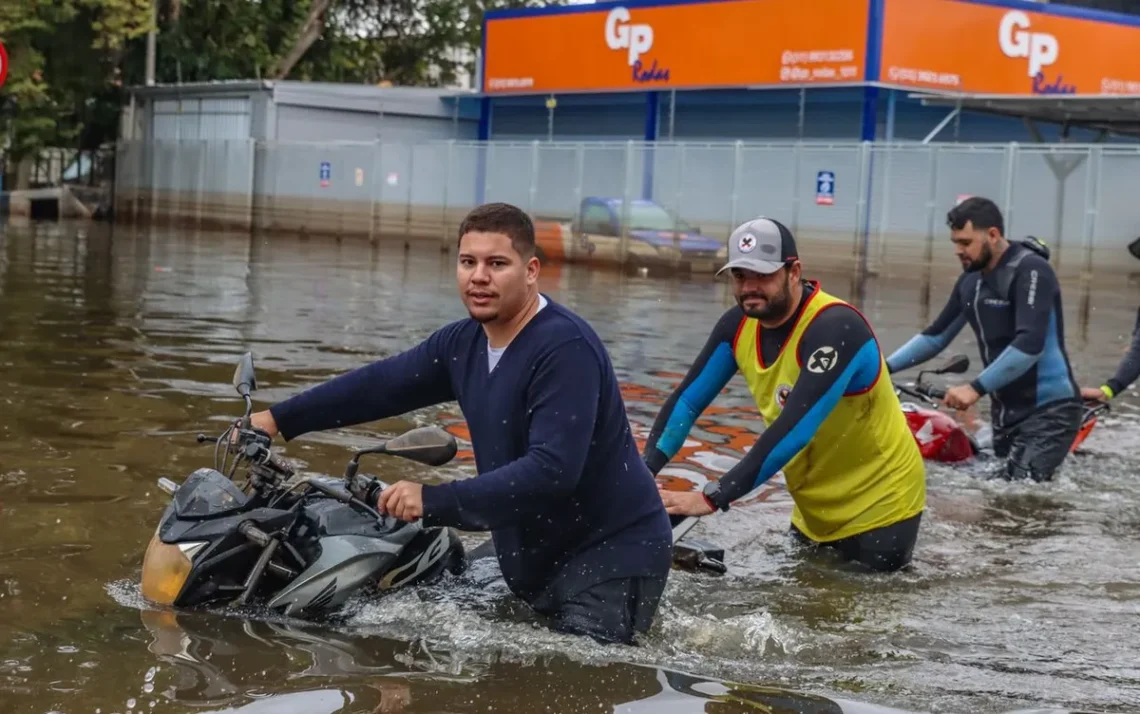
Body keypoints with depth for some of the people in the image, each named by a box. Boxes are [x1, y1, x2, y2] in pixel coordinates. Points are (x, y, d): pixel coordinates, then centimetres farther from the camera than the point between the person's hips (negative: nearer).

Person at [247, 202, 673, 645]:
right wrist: (278, 420, 16)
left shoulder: (565, 348, -22)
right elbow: (380, 385, 16)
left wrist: (433, 502, -29)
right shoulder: (462, 343, 5)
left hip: (613, 556, -8)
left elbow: (552, 470, -30)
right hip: (533, 556, 9)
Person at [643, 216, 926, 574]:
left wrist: (712, 498, -43)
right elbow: (687, 400, -4)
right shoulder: (740, 324, -7)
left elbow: (794, 429, -39)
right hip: (816, 506, 7)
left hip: (878, 503, -7)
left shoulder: (835, 328, -30)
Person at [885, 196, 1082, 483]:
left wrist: (976, 388, -31)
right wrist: (885, 366, 5)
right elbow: (936, 336, 18)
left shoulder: (1030, 270, -15)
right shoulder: (971, 280, 9)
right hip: (1006, 410, 9)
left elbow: (1030, 344, -27)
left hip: (1049, 407, -8)